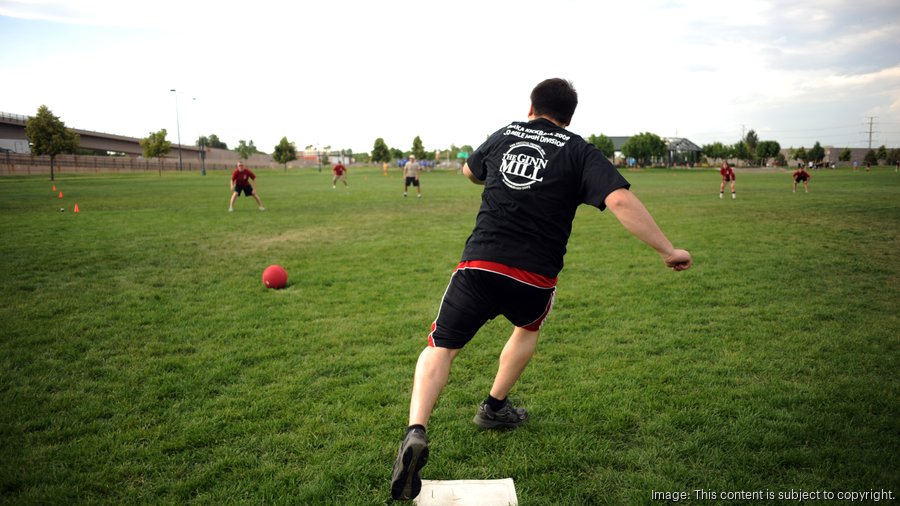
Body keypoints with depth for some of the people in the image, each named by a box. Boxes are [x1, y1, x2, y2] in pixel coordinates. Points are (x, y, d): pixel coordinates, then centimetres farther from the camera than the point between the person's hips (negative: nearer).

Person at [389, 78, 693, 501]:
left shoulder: (503, 136, 15)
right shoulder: (579, 152, 4)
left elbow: (470, 172, 34)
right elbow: (620, 200, -11)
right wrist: (668, 251, -7)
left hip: (479, 264, 1)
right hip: (535, 279, 0)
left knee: (441, 347, 6)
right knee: (528, 327, 32)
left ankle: (416, 431, -17)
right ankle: (495, 407, 41)